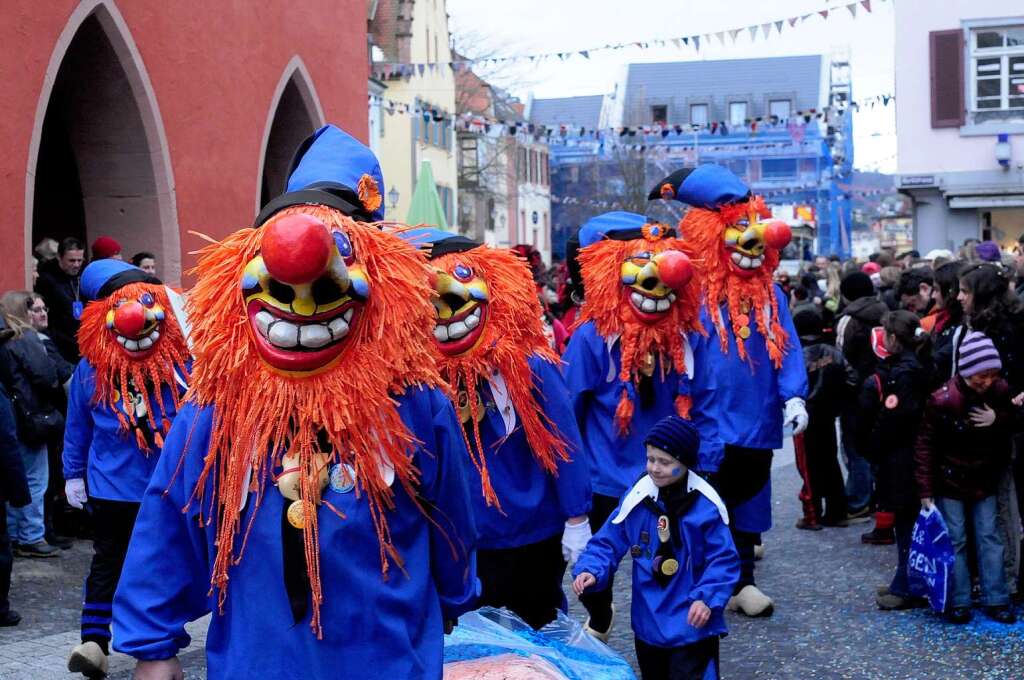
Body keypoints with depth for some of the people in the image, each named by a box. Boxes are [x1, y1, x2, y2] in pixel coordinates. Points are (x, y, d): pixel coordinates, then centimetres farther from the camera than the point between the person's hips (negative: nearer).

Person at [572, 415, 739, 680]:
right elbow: (608, 543, 0)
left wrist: (707, 599, -22)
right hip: (648, 624, 4)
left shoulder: (705, 505, -14)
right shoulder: (637, 498, -6)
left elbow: (723, 560, -10)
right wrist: (590, 570, -17)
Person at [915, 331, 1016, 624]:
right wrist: (926, 490, -13)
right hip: (950, 480, -3)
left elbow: (1011, 426, 4)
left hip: (985, 479, 3)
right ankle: (959, 603, 9)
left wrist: (998, 421, -20)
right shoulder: (942, 400, -21)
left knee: (990, 537, 5)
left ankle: (996, 600, 12)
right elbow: (925, 445, -14)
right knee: (955, 540, 1)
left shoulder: (1000, 390, -10)